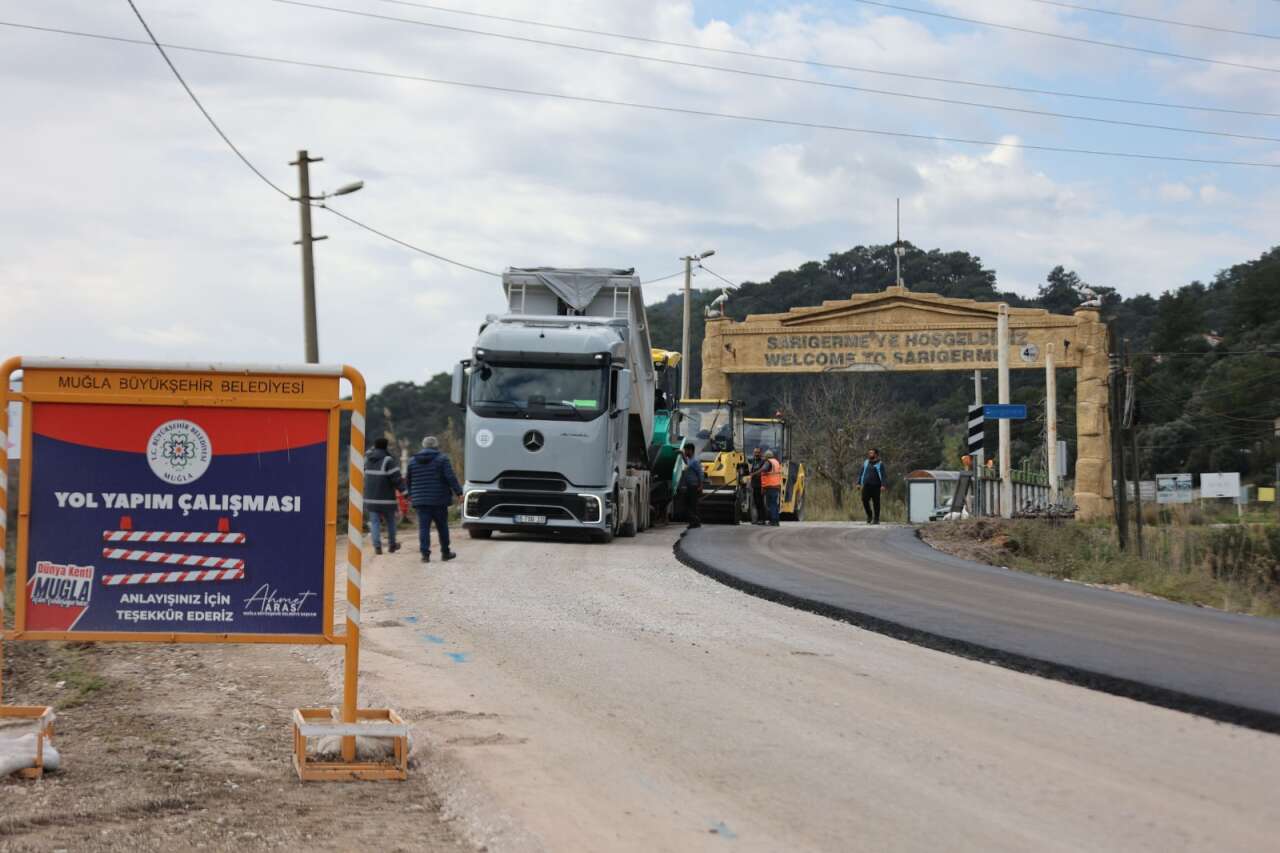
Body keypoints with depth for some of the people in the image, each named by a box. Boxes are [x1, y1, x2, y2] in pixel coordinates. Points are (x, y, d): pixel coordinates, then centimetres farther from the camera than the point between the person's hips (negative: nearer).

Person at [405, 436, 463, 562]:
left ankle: (425, 554, -10)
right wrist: (458, 492, -8)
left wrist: (410, 495, 29)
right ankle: (445, 553, 18)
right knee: (442, 527, 10)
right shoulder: (442, 459, -3)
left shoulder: (413, 461, 9)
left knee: (424, 527, -1)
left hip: (421, 500, 2)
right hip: (439, 500, -2)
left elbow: (407, 481, 16)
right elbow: (451, 478, -12)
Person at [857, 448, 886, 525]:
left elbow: (882, 475, -4)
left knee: (876, 502, -2)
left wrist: (882, 485, -15)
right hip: (866, 485, 4)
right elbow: (861, 473, 19)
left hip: (875, 486, -4)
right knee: (865, 500, -4)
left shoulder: (880, 464, 3)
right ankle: (869, 516, 15)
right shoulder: (866, 462, 16)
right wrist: (859, 483, 10)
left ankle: (876, 519, 5)